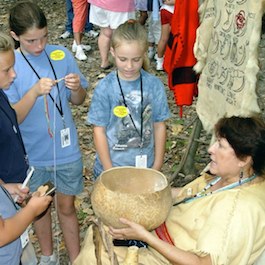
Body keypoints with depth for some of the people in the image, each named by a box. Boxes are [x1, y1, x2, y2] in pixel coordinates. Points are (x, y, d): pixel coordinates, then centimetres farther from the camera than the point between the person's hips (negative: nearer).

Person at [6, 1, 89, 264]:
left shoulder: (61, 55, -9)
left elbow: (78, 100, 1)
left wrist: (76, 88, -22)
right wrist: (34, 92, -34)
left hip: (65, 149, 1)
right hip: (31, 154, 0)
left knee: (66, 206, 15)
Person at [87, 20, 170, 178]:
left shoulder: (154, 86, -7)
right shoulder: (105, 88, -12)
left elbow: (159, 126, 0)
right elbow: (99, 130, -7)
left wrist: (157, 167, 1)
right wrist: (109, 170, -8)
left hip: (145, 167, 2)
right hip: (111, 167, -1)